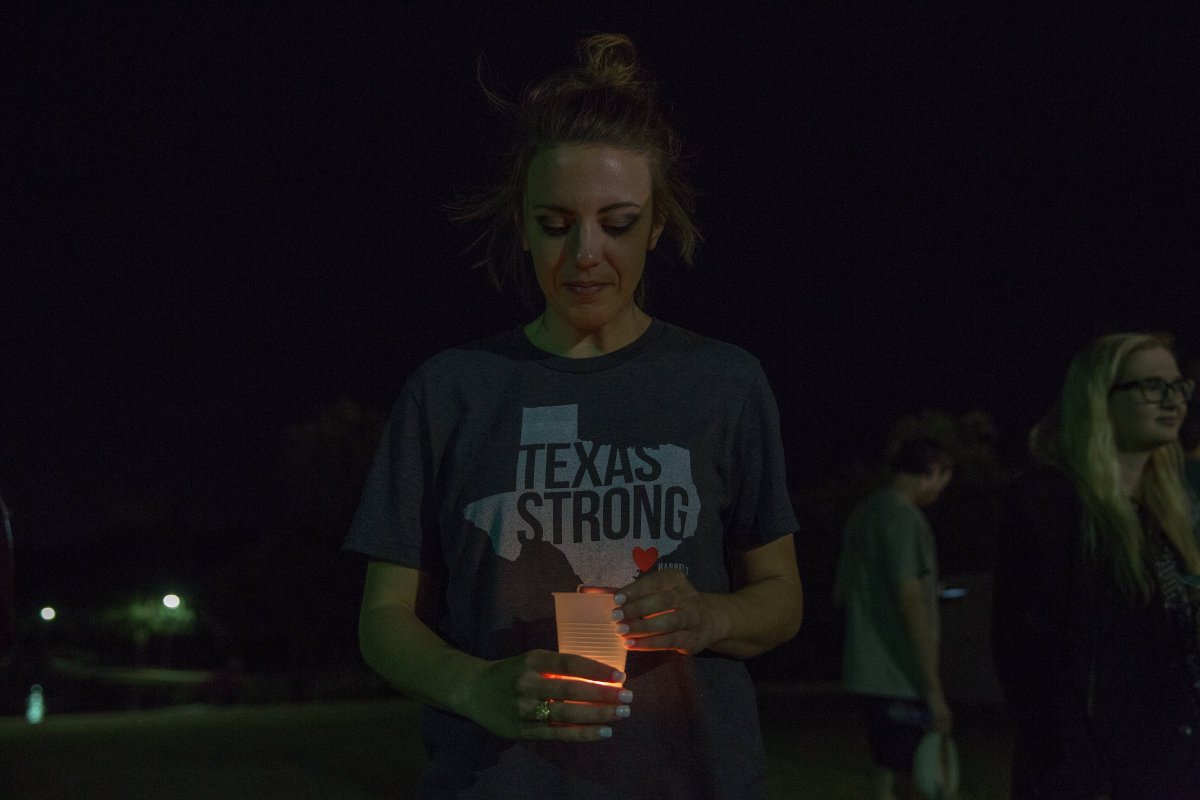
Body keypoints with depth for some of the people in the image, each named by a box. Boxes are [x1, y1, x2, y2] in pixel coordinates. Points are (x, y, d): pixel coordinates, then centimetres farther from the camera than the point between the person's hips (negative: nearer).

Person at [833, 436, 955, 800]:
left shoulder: (864, 513, 13)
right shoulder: (904, 518, -15)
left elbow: (841, 591, 21)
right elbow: (910, 602, -21)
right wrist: (933, 688, -19)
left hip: (868, 670, 9)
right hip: (900, 675, -9)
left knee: (886, 770, 16)